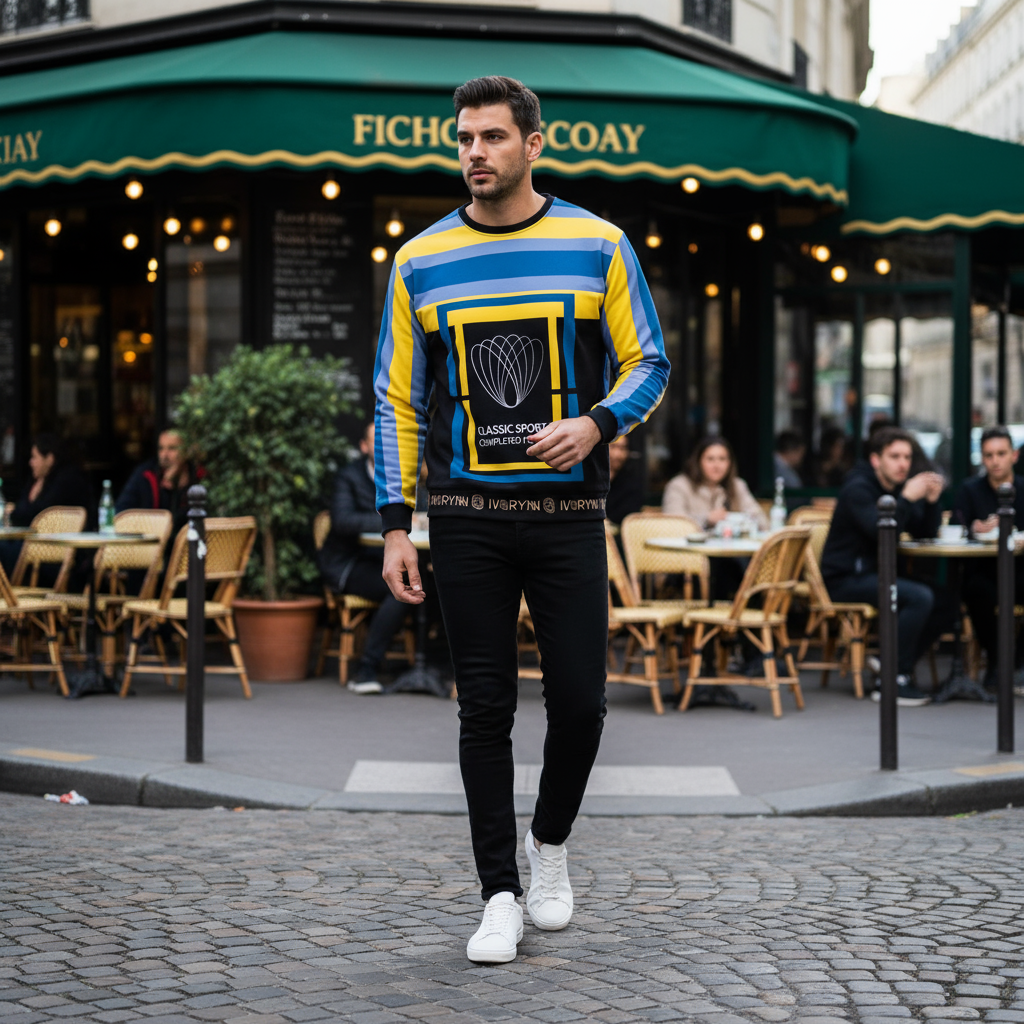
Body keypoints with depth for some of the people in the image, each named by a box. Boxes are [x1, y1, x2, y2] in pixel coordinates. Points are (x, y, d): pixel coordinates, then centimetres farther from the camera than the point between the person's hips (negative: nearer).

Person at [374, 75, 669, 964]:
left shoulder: (597, 245, 0)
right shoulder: (421, 261, 4)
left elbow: (648, 364, 5)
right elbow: (398, 398, 6)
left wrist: (597, 423, -16)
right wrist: (395, 524, 0)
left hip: (568, 515, 0)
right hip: (468, 520, 1)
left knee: (579, 699, 0)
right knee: (485, 709, 3)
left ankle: (551, 843, 28)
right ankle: (500, 893, 13)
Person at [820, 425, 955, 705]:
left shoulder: (898, 488, 12)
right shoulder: (858, 488, -13)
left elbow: (926, 533, 8)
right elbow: (880, 531, -27)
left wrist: (931, 501, -8)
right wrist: (907, 499, -27)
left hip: (875, 574, 9)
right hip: (845, 579, -9)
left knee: (947, 604, -6)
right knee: (919, 597, -28)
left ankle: (894, 665, 0)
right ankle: (893, 682, -21)